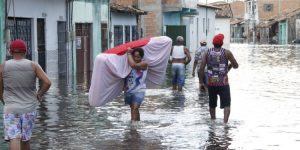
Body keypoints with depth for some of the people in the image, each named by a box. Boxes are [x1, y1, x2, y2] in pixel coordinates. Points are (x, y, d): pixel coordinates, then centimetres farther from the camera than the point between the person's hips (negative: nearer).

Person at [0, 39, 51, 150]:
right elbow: (47, 82, -10)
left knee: (14, 139, -8)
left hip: (11, 109, -2)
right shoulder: (33, 66, -1)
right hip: (29, 108, 2)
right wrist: (39, 95, 6)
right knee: (25, 139, 16)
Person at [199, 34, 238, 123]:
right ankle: (225, 121, -21)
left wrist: (201, 81, 2)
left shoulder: (207, 53, 1)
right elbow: (236, 66, 3)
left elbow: (201, 68, -5)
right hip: (223, 83, -3)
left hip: (211, 83, 3)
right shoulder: (227, 53, -5)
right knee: (226, 105, -2)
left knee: (212, 105, 19)